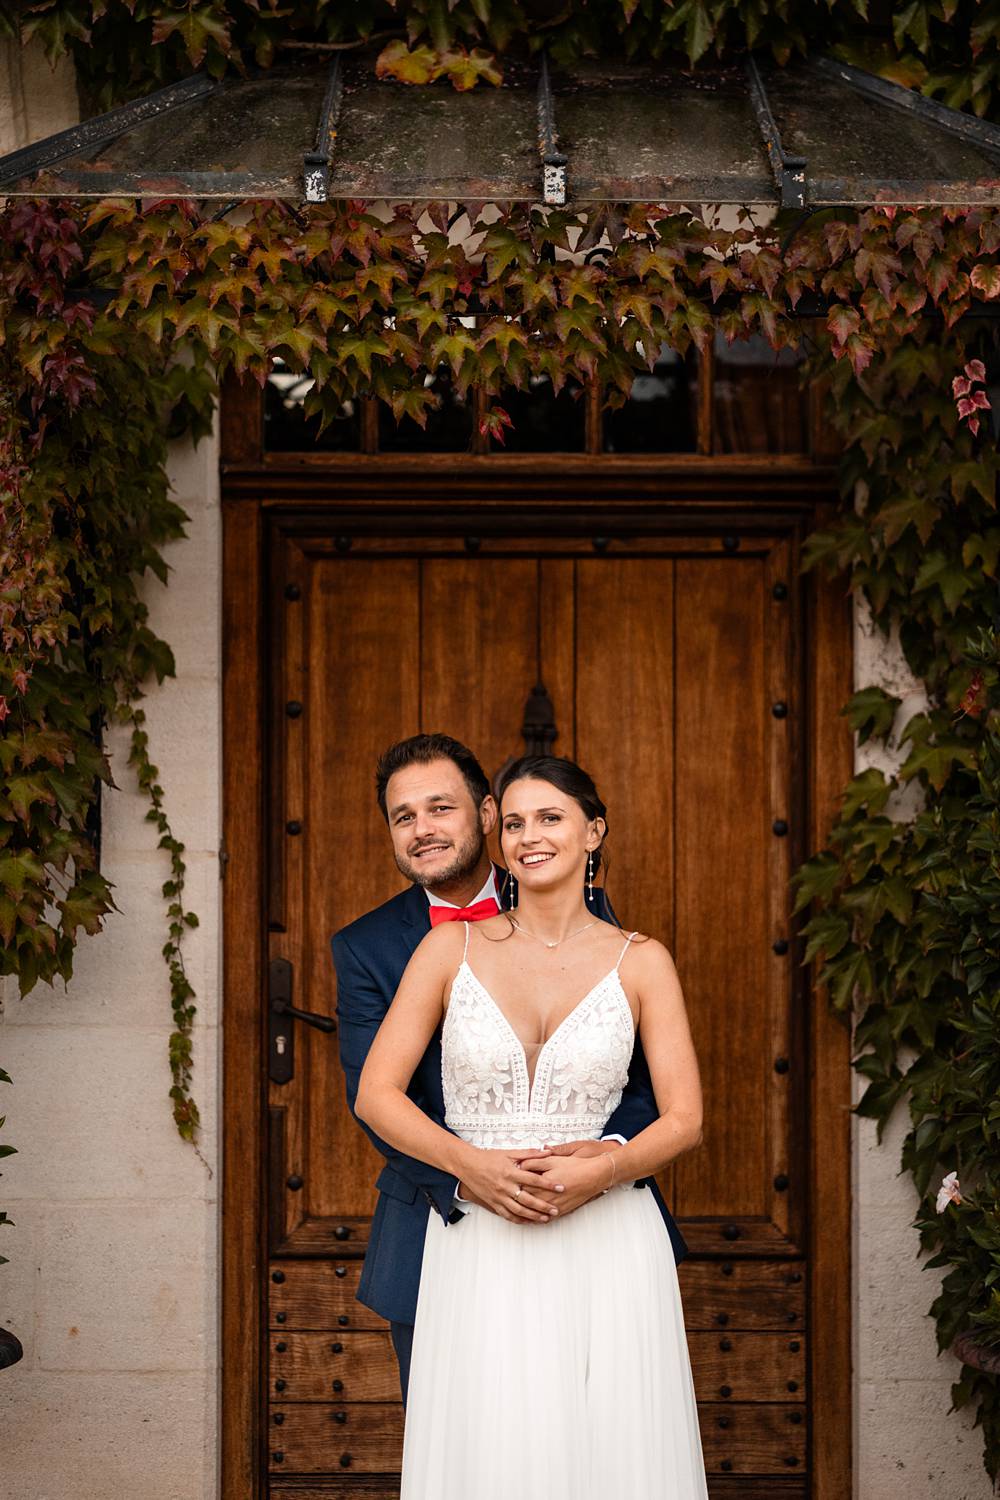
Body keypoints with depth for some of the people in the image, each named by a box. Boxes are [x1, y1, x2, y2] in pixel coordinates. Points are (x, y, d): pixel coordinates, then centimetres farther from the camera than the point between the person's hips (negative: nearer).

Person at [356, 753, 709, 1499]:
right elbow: (376, 1093, 1)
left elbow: (684, 1119, 0)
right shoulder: (453, 948, 4)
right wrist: (470, 1163, -15)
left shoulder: (641, 961, 3)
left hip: (605, 1247, 0)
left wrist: (599, 1171, -18)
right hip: (481, 1248, 0)